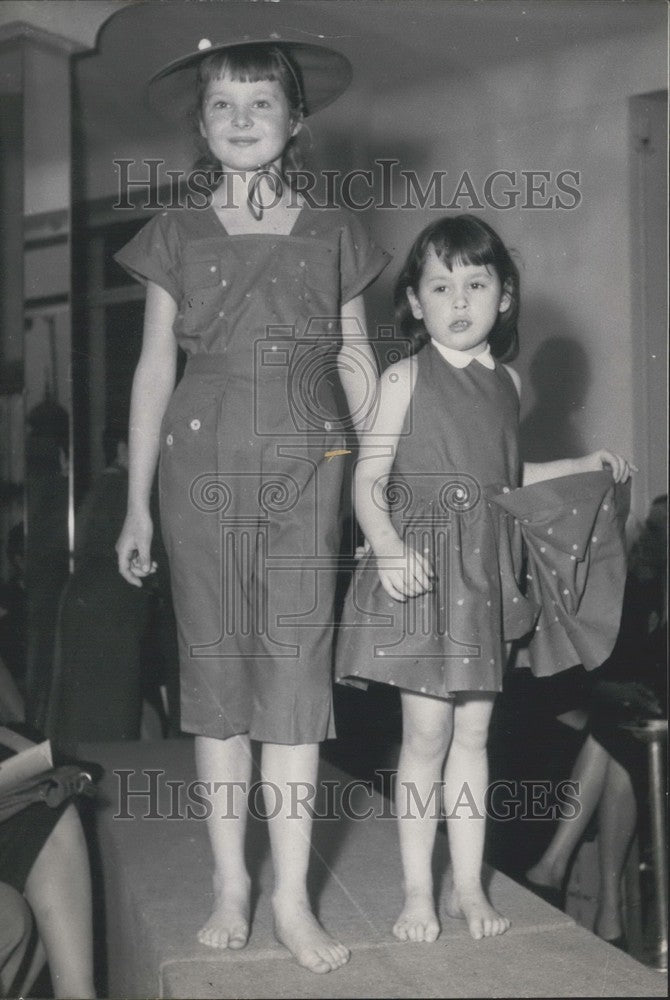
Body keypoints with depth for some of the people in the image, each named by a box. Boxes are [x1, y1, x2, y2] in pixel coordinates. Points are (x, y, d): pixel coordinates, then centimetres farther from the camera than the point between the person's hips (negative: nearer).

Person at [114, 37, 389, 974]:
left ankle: (293, 898, 6)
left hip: (305, 470, 0)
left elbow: (357, 363, 10)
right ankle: (230, 884, 16)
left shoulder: (334, 236, 8)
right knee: (215, 669, 4)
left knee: (296, 669, -3)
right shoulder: (178, 236, 7)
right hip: (202, 464, 1)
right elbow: (155, 368, 6)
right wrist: (137, 503, 3)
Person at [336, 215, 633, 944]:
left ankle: (467, 885, 19)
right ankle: (418, 890, 12)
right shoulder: (405, 379, -5)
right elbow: (369, 480, -9)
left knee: (473, 729, 9)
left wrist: (586, 467, 22)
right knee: (427, 731, -2)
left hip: (486, 570, 5)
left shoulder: (507, 382, 11)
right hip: (421, 566, -5)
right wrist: (386, 544, -26)